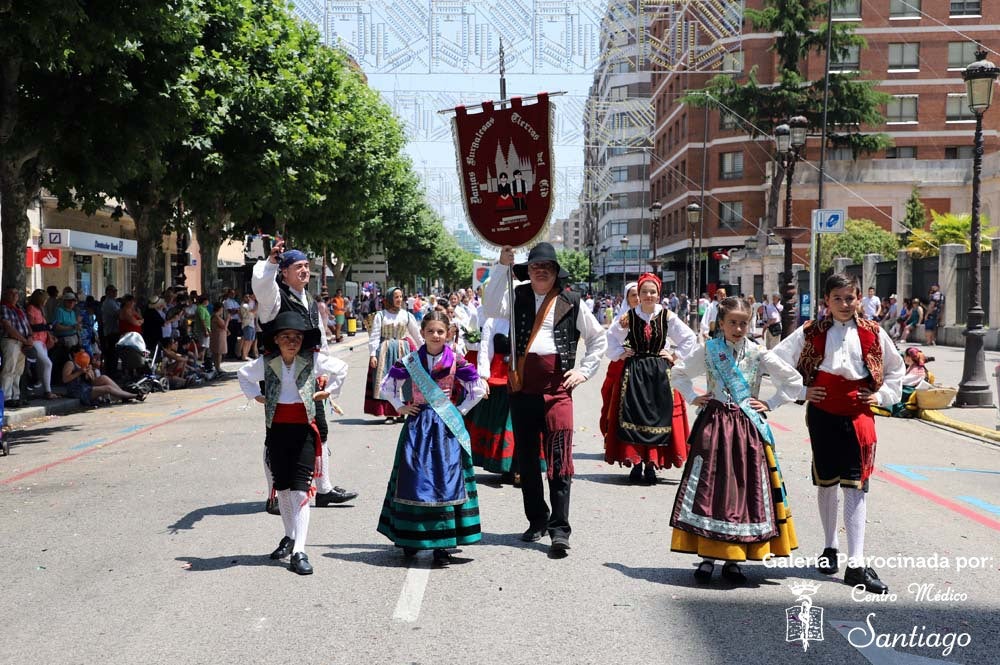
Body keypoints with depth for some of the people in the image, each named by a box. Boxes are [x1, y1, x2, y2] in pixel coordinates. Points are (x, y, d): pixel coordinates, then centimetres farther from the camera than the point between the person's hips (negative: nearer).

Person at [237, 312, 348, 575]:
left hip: (304, 430, -3)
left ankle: (299, 551, -10)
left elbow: (341, 368, 8)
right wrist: (256, 396, 8)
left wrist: (327, 392, 2)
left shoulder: (313, 359, -6)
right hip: (277, 430, 3)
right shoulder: (266, 362, 0)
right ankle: (289, 536, 31)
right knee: (282, 488, 13)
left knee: (300, 490, -8)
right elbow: (244, 374, 19)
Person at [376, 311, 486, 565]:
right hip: (417, 425, 2)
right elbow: (387, 386, 14)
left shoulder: (456, 361, -2)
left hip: (446, 428, -2)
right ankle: (411, 539, 14)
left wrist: (460, 410, 1)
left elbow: (478, 389, 3)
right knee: (414, 479, 3)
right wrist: (400, 407, 6)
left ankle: (442, 544, -1)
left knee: (446, 480, -5)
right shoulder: (411, 361, 2)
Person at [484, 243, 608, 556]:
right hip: (522, 385, 3)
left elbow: (598, 338, 17)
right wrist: (503, 265, -11)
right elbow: (491, 309, -11)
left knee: (559, 457, -10)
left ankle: (559, 529, -8)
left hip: (557, 386, -3)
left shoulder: (571, 303, 7)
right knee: (526, 455, 10)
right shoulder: (518, 297, 10)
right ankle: (537, 520, 22)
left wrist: (584, 370, 6)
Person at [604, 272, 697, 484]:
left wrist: (675, 355, 2)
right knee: (633, 417, -2)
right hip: (633, 372, 0)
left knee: (658, 417, -2)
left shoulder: (667, 316, -1)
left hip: (659, 373, 0)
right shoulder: (628, 316, 0)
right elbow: (611, 336, 13)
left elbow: (690, 338, 8)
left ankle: (651, 466, 5)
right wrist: (620, 353, 3)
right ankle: (636, 464, 6)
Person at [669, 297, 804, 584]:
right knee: (709, 487, -1)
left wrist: (771, 404, 1)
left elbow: (794, 380, 6)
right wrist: (692, 397, 6)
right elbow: (678, 372, 16)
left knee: (745, 487, 1)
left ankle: (733, 559, 10)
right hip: (713, 423, 0)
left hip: (747, 427, 1)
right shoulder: (708, 350, 2)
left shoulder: (758, 353, 0)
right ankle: (707, 556, 6)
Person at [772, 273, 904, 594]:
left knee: (856, 485, -5)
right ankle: (830, 546, 29)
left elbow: (896, 367, 17)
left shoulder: (873, 334, 2)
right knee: (826, 482, 11)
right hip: (823, 414, 0)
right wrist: (802, 391, -1)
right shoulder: (811, 333, -3)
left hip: (858, 416, 0)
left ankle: (856, 564, -6)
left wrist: (883, 396, 5)